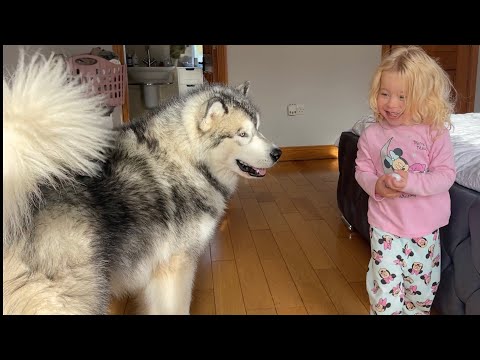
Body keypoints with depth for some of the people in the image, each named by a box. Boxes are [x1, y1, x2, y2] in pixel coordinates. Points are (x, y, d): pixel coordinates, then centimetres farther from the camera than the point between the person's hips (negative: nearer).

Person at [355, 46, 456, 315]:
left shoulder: (435, 132, -11)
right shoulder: (372, 135, -7)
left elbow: (446, 175, -13)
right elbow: (362, 171, 1)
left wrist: (410, 182, -28)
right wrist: (376, 185, -21)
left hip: (424, 227, 1)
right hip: (385, 225, 0)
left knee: (422, 287, 18)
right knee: (385, 286, 3)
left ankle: (416, 311, 45)